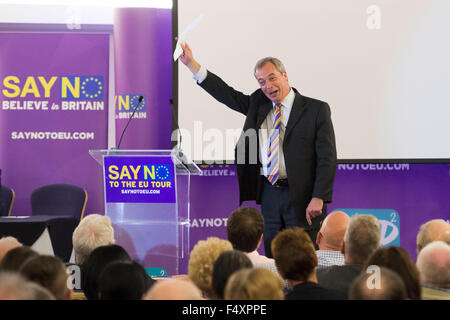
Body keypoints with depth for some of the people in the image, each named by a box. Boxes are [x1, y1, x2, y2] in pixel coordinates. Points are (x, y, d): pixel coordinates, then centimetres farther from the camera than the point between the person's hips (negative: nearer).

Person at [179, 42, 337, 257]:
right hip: (268, 194, 5)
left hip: (301, 196, -5)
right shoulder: (257, 104, 12)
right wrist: (191, 64, 9)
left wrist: (318, 199, -15)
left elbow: (327, 158, -6)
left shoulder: (316, 110, -3)